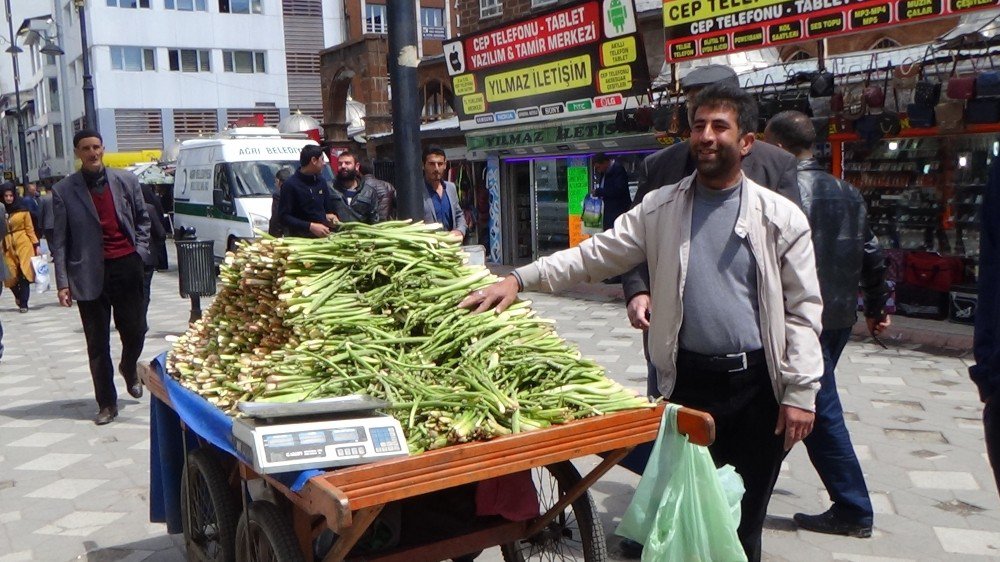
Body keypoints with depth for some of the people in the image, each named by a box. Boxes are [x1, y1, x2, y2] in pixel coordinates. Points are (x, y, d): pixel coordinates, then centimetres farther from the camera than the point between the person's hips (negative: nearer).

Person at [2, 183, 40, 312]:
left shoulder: (22, 209, 2)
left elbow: (30, 228, 5)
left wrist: (36, 244, -1)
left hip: (24, 244, -1)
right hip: (7, 247, 1)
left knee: (24, 273, -6)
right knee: (11, 276, 0)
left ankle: (23, 303, 3)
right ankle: (19, 296, 30)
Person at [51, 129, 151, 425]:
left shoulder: (126, 180, 5)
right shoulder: (63, 190, -1)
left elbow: (142, 218, 17)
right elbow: (60, 239, -1)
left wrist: (141, 250, 4)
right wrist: (63, 282, -6)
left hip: (126, 266, 2)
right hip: (89, 273, -1)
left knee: (135, 329, 7)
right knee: (97, 343, 4)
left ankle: (129, 369, 41)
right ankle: (107, 404, 15)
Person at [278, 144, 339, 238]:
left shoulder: (321, 181, 15)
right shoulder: (290, 185, -6)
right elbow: (283, 217, -10)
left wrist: (329, 216, 2)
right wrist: (310, 226, -19)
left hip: (322, 236, 5)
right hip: (299, 237, -5)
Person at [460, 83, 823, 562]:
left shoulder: (781, 217, -1)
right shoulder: (659, 209, 4)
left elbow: (802, 310, -2)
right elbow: (594, 255, 0)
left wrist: (800, 393, -6)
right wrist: (520, 279, -11)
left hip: (759, 383, -1)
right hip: (688, 379, 1)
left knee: (745, 511, 10)